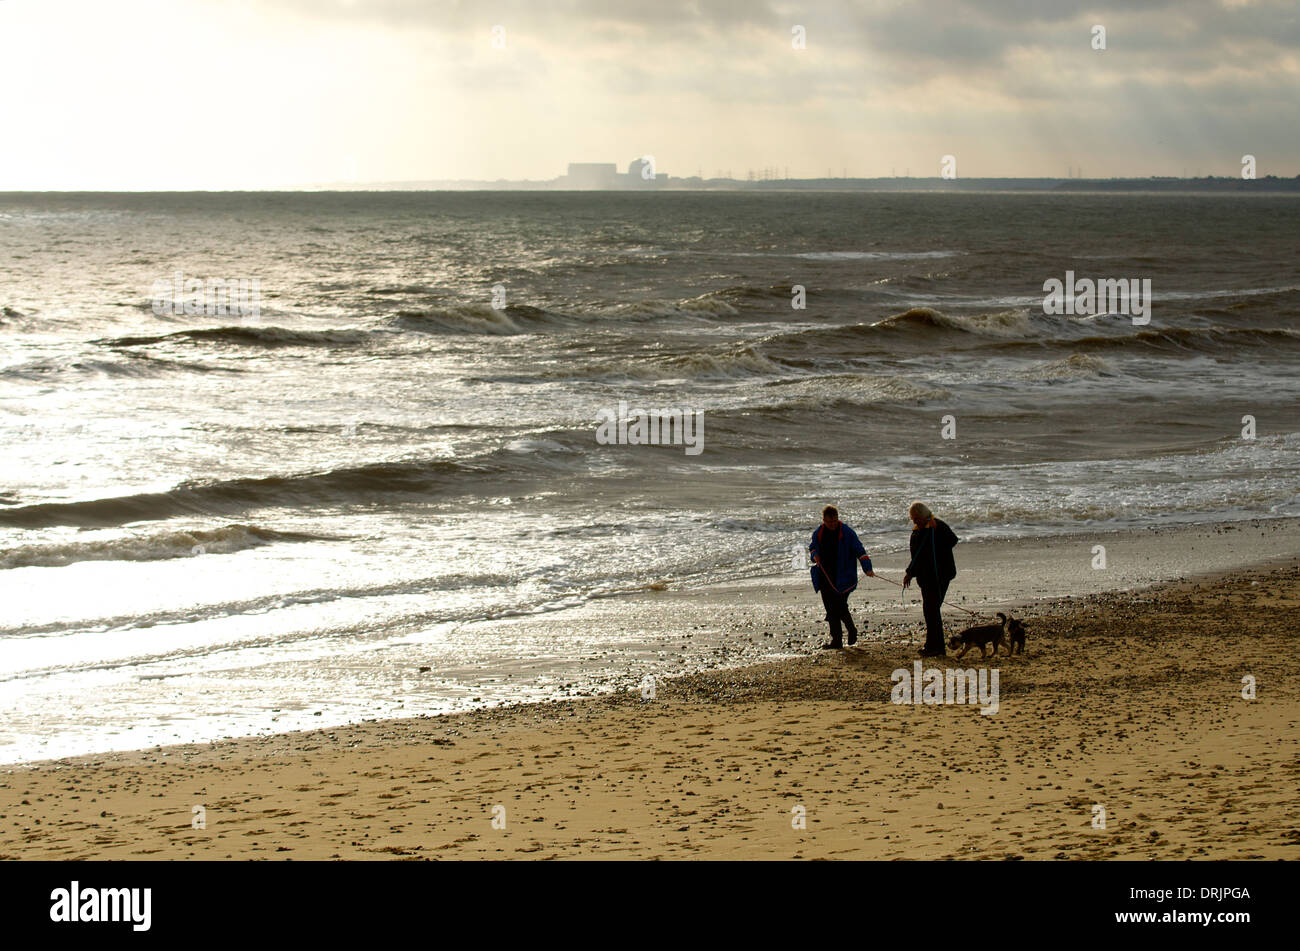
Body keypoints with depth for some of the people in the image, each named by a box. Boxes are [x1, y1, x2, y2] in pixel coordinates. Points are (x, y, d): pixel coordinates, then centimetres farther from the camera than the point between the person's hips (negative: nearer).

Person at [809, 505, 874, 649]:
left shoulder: (847, 533, -6)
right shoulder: (818, 533, 7)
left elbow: (860, 551, -6)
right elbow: (813, 547, 26)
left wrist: (867, 568, -17)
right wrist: (815, 555, 2)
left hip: (842, 577, -5)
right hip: (824, 577, 5)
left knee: (840, 607, -11)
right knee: (831, 610, 5)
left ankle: (852, 630, 17)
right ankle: (836, 640, 13)